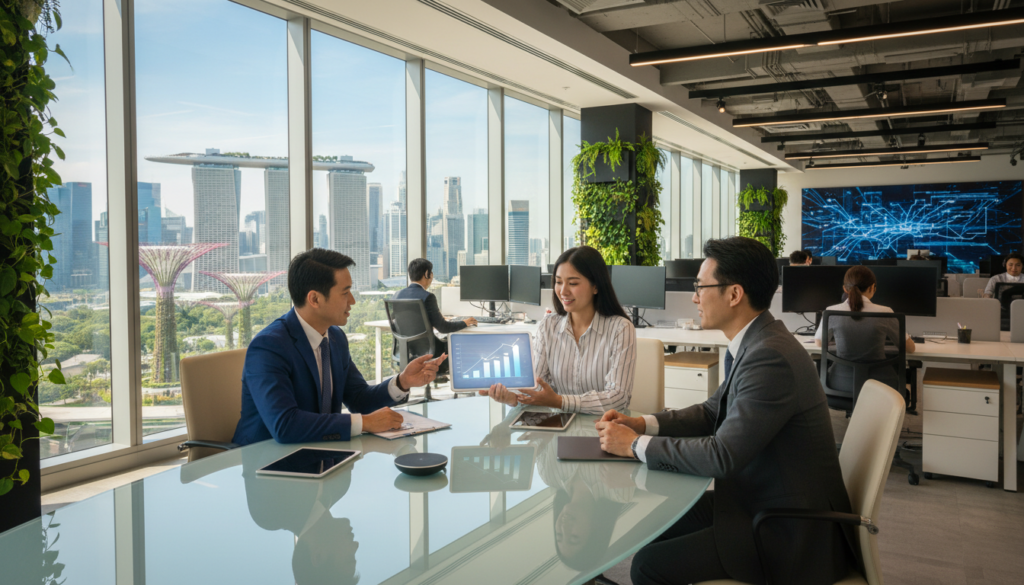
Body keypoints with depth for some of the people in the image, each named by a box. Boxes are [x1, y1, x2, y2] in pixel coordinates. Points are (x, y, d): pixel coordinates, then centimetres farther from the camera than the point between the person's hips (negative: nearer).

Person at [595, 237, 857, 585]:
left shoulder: (771, 357, -27)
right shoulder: (754, 344, 4)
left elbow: (721, 456, -28)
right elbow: (713, 413, 14)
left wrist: (636, 445, -16)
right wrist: (643, 424, 0)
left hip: (792, 534, -9)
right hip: (760, 502, 9)